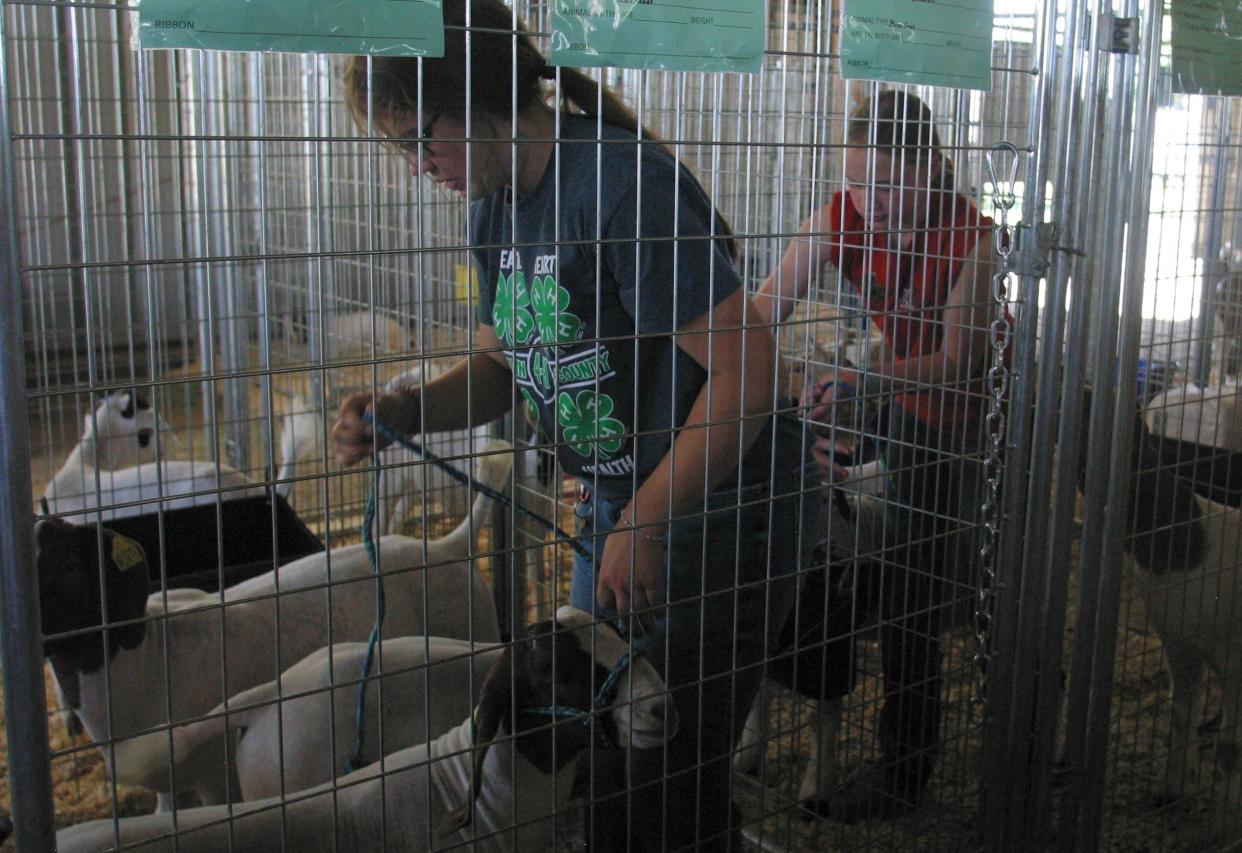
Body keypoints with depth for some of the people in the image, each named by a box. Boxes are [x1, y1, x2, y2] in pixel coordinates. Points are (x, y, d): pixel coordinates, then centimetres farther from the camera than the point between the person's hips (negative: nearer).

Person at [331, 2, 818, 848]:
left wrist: (646, 524, -23)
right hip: (620, 504, 9)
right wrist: (402, 411, -7)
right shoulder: (500, 206, 6)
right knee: (594, 755, 18)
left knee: (667, 785, 0)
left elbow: (748, 365, -25)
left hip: (721, 503, -8)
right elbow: (500, 367, 12)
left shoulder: (622, 183, -23)